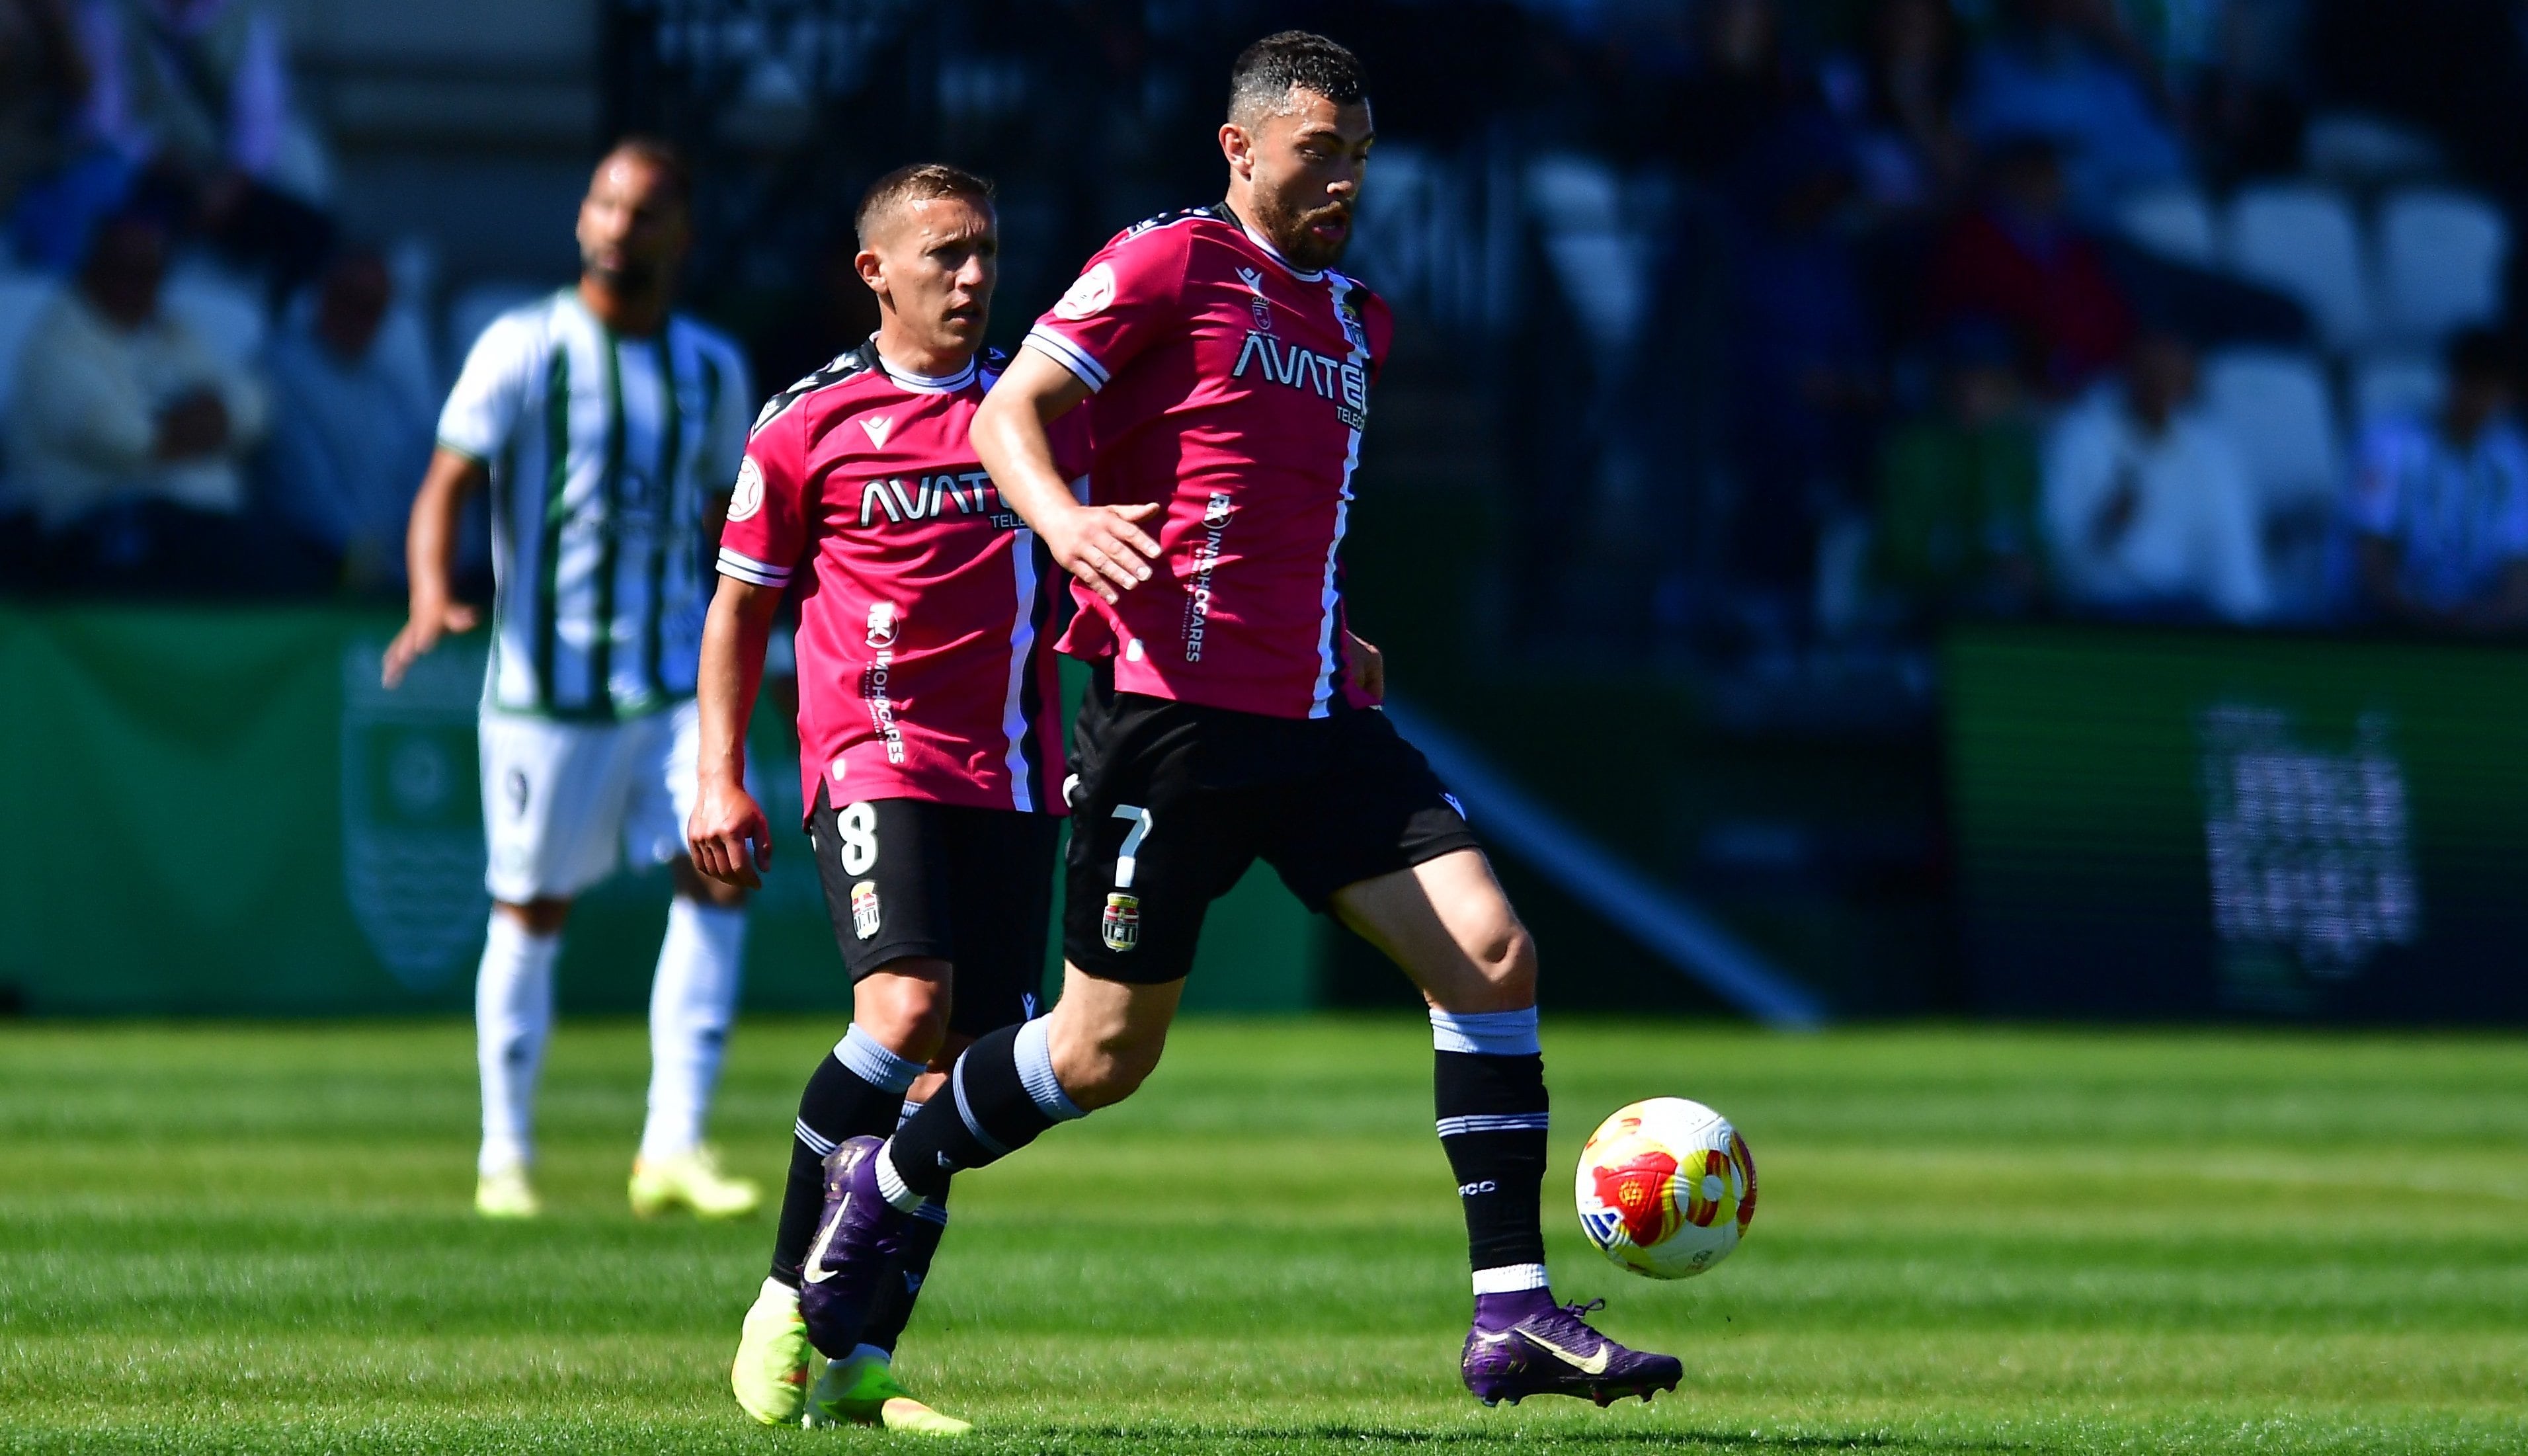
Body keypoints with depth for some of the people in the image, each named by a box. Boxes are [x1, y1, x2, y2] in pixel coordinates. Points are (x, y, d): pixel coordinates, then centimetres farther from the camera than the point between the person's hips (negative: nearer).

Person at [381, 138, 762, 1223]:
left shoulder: (713, 369, 11)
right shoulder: (523, 349, -3)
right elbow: (447, 486, -8)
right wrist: (432, 598, -25)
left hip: (678, 677, 3)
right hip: (545, 677, -3)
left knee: (720, 872, -13)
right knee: (532, 910, 2)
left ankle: (674, 1150, -12)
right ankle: (503, 1158, 16)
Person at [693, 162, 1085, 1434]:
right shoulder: (810, 423, 2)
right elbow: (742, 603, 8)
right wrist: (719, 780, 3)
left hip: (1013, 779, 5)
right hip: (875, 758, -5)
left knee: (959, 1076, 0)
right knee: (905, 1010, -24)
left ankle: (857, 1363, 5)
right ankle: (787, 1302, -9)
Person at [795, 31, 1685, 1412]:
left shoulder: (1352, 317, 19)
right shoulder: (1170, 263, -4)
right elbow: (1009, 411, -10)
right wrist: (1066, 523, -28)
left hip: (1318, 723, 7)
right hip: (1170, 712, -7)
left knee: (1491, 952, -10)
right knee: (1107, 1051, 0)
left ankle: (1510, 1318, -9)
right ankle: (879, 1183, 27)